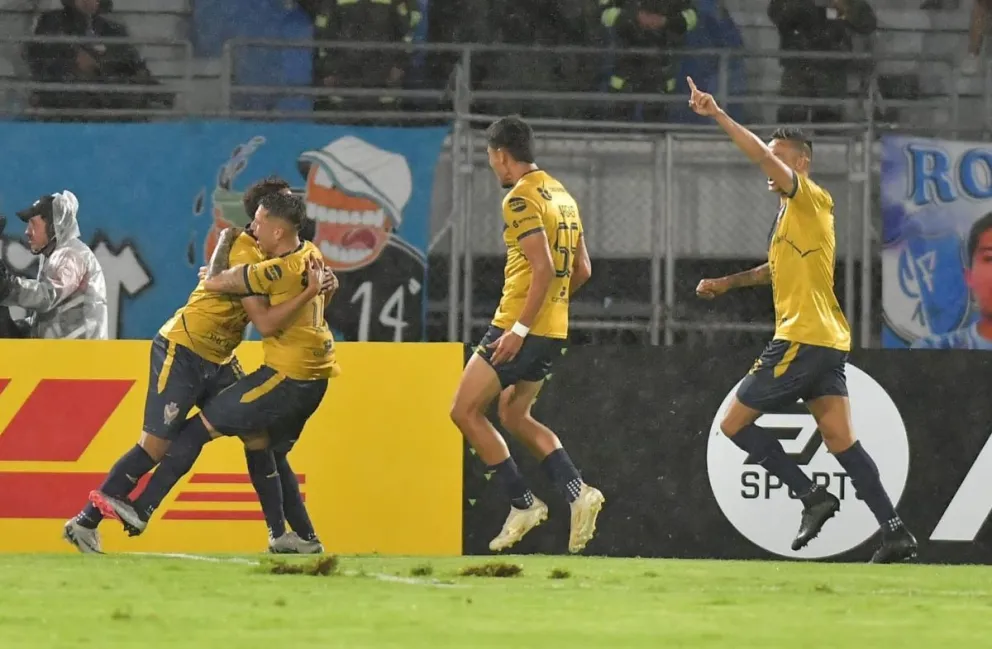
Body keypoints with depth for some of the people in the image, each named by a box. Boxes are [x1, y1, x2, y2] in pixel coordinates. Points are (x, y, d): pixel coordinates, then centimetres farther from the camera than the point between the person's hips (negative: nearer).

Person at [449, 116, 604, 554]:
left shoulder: (521, 200, -14)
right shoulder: (562, 196, 14)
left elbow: (545, 268, -23)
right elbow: (581, 269, 17)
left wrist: (519, 329, -22)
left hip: (521, 328, -9)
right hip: (555, 329, 9)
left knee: (466, 411, 0)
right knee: (515, 416, 19)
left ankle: (524, 503, -3)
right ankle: (577, 492, 3)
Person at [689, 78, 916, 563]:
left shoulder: (810, 199, -6)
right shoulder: (788, 213, 21)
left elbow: (762, 155, -21)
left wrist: (716, 115, -24)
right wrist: (728, 283, 33)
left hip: (802, 338, -10)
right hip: (827, 342, 10)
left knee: (735, 423, -2)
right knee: (840, 439, 2)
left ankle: (813, 497, -7)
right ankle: (895, 532, -6)